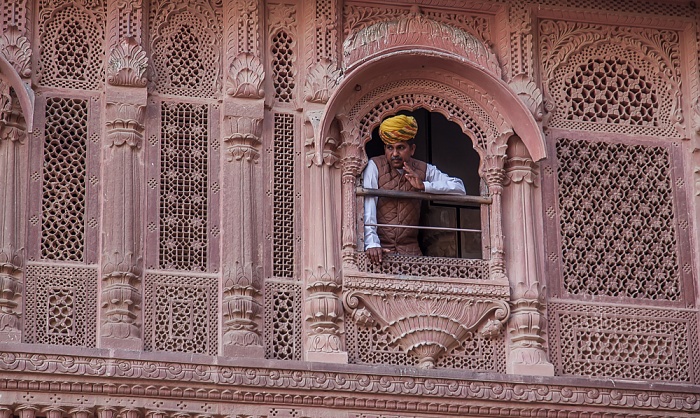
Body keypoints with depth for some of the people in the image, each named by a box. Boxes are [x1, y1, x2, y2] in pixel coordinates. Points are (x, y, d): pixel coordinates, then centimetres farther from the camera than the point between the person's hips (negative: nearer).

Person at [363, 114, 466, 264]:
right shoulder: (374, 167, -3)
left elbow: (459, 188, 0)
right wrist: (372, 244, -26)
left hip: (410, 250, 3)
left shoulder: (423, 170, 7)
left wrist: (424, 186, -13)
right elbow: (367, 208, -14)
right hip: (381, 247, -3)